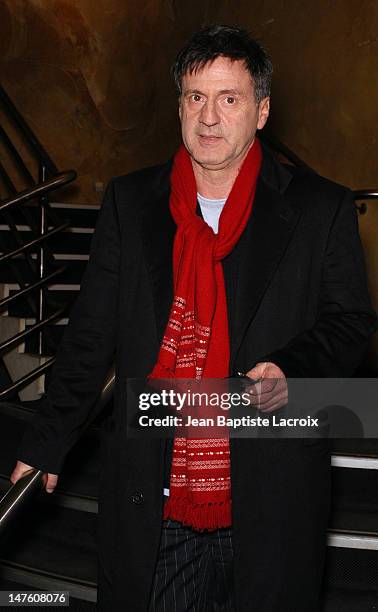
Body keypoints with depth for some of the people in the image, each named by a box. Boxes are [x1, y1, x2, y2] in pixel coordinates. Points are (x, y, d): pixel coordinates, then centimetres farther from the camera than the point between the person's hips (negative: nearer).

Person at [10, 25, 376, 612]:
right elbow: (91, 333, 9)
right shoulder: (129, 201, 6)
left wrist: (290, 369, -15)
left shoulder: (320, 208, 0)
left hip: (269, 498, -1)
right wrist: (46, 445, 10)